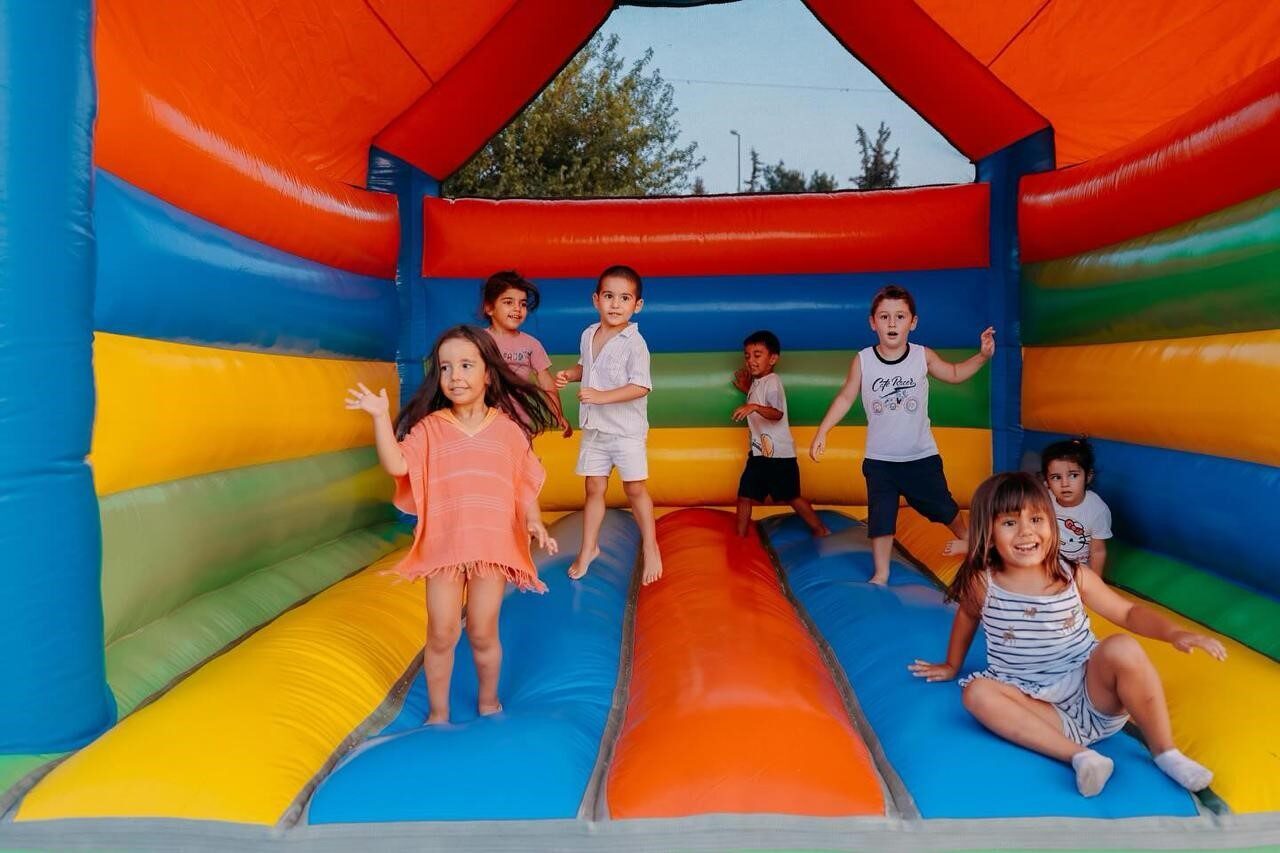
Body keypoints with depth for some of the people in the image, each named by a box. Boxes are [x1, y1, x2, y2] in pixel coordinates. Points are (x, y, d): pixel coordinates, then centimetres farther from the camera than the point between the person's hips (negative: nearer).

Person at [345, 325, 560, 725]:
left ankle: (489, 703, 34)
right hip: (443, 546, 0)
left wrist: (534, 522, -9)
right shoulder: (430, 427, 1)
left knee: (482, 633, 10)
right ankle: (438, 712, 26)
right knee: (441, 634, 6)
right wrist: (380, 417, -19)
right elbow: (396, 465, -12)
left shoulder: (508, 427, 2)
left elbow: (525, 483, 6)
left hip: (493, 545, 0)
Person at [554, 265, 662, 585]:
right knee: (594, 488, 12)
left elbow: (641, 387, -23)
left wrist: (601, 396, -29)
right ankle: (589, 548, 25)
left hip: (626, 429, -6)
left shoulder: (634, 343, -16)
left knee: (634, 487, 2)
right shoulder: (589, 335, 4)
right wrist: (569, 374, 2)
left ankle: (651, 548, 19)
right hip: (594, 428, 6)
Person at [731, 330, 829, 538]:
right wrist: (746, 389, 21)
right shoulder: (756, 383, 12)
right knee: (745, 496, 6)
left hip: (778, 453, -8)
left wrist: (754, 407, -47)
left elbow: (777, 413, -32)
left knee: (791, 496, 4)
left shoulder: (772, 382, -16)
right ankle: (740, 537, 14)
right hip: (759, 452, 8)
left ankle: (820, 530, 19)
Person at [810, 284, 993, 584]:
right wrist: (822, 432, -7)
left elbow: (955, 374, 9)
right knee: (880, 518, 3)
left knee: (942, 506, 17)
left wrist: (983, 355, -3)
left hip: (921, 456, 1)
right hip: (879, 460, -1)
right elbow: (845, 397, -2)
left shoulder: (923, 356, -10)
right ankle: (881, 573, 19)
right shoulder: (862, 361, -13)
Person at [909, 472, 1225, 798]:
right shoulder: (982, 584, -7)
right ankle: (1078, 754, -34)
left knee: (1123, 648, -27)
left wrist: (1173, 632, -13)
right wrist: (952, 666, 28)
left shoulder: (1075, 576, -4)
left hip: (1091, 690, 0)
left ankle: (1165, 752, -12)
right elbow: (967, 618, 14)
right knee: (978, 692, -28)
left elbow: (1128, 612, 5)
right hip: (1035, 702, 0)